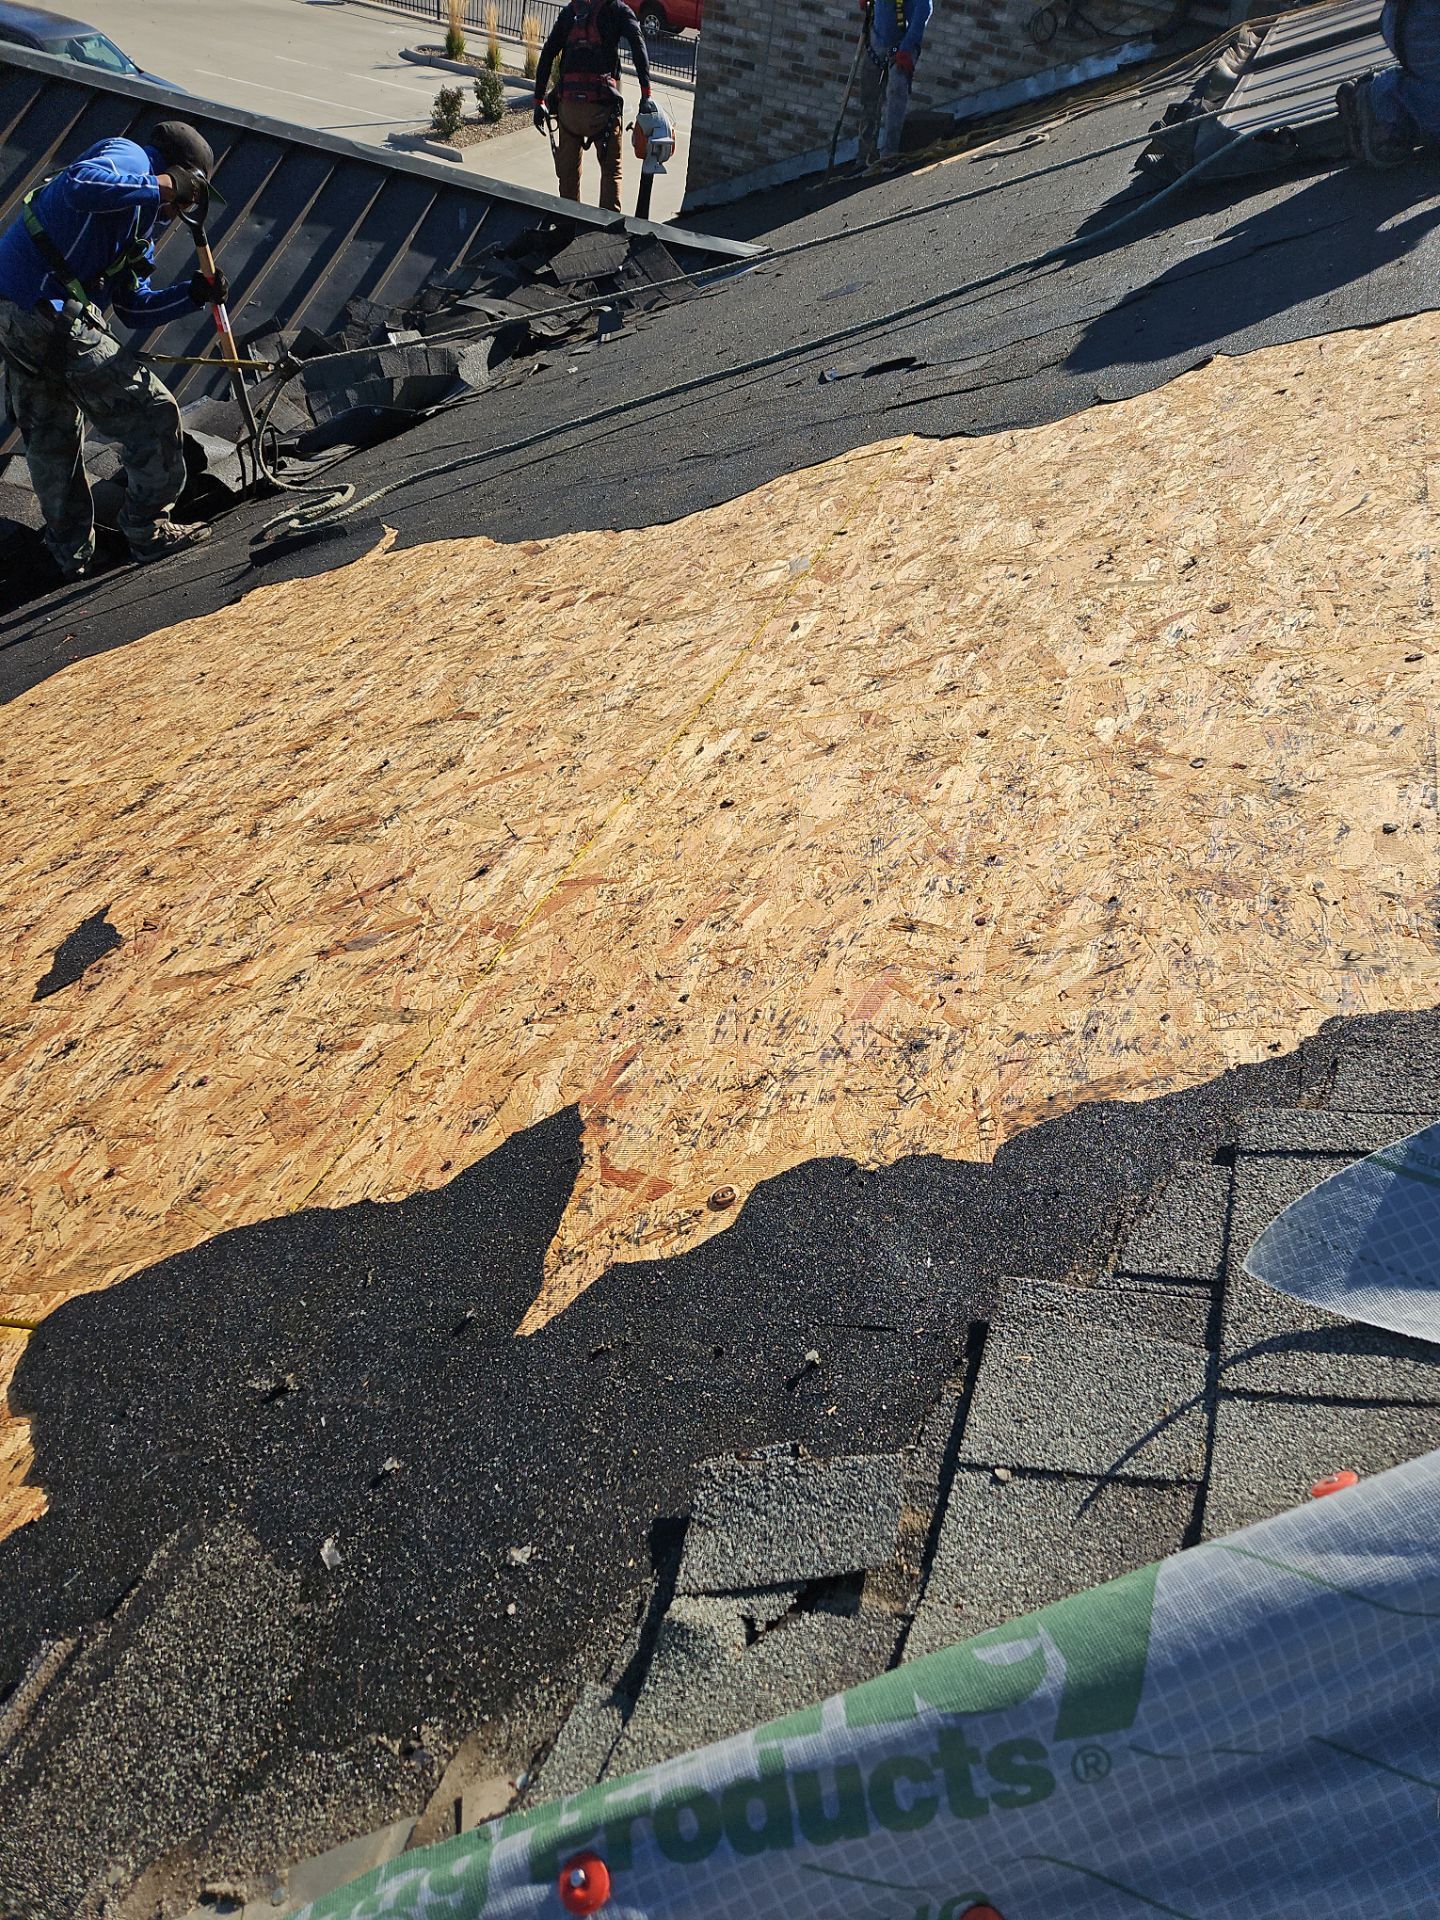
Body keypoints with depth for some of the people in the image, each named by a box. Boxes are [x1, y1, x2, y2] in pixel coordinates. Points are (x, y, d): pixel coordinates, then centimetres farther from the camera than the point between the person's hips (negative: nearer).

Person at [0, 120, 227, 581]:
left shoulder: (140, 225, 25)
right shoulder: (129, 157, -1)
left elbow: (134, 308, 20)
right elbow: (79, 186, -24)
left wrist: (193, 294, 9)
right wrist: (159, 186, -17)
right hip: (51, 314, -11)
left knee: (50, 438, 18)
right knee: (152, 414, -1)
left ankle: (70, 553, 30)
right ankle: (149, 530, 8)